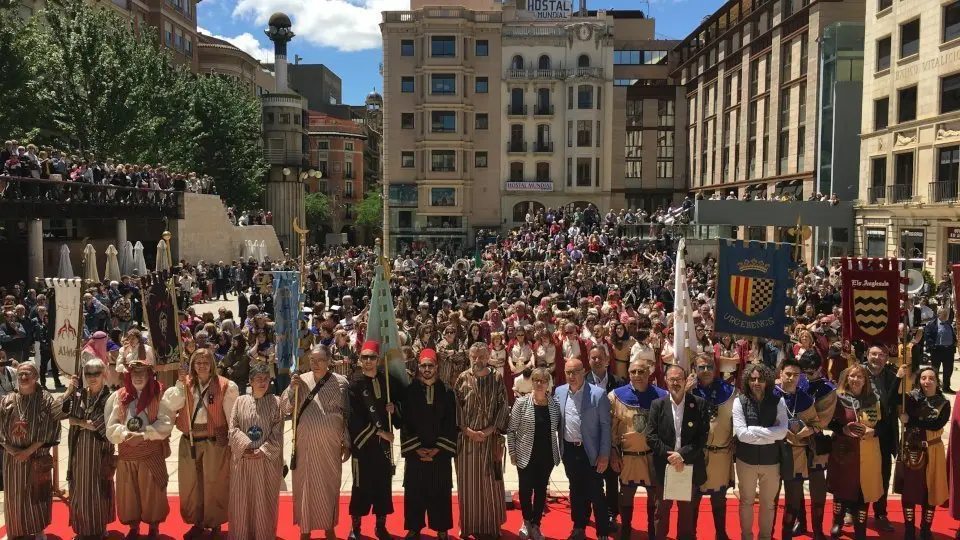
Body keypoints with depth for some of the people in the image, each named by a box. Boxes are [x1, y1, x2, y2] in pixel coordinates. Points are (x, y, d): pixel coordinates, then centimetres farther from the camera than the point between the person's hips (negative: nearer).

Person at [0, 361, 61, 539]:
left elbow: (47, 430, -9)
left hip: (37, 456, -2)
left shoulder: (46, 400, -6)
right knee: (14, 496, 10)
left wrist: (29, 450, -15)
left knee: (36, 494, 6)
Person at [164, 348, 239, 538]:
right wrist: (180, 385, -18)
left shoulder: (225, 386, -9)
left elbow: (233, 416, -7)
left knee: (214, 485, 6)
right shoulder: (185, 384, 2)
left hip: (215, 442, -4)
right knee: (190, 485, 14)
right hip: (189, 442, 4)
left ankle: (215, 524, 24)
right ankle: (197, 522, 32)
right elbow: (169, 406, -10)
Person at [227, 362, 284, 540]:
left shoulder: (276, 402, -2)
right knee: (241, 500, 9)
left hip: (267, 461, -2)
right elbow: (233, 429, -1)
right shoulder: (240, 401, 4)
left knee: (265, 500, 4)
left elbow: (277, 434, -5)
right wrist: (246, 447, -14)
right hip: (242, 459, 2)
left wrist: (262, 451, -15)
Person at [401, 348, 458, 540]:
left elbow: (451, 424, -2)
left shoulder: (447, 392, -1)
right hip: (415, 451, 0)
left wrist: (437, 449, -9)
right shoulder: (410, 391, -1)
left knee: (440, 491, 5)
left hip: (440, 451, 0)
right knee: (414, 491, 5)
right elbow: (405, 422, -2)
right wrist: (417, 448, -9)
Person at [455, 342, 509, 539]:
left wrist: (490, 429, -10)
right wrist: (467, 430, -10)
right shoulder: (462, 379, 0)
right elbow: (456, 407, -1)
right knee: (468, 482, 6)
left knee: (490, 482, 4)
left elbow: (503, 407, -1)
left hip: (490, 437, 0)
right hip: (467, 437, 0)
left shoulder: (497, 379, 0)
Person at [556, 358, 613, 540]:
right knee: (576, 491, 17)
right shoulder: (559, 392, 0)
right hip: (569, 450, 4)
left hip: (590, 451, -4)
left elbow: (605, 426, -9)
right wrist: (558, 448, 8)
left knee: (596, 493, 2)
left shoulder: (598, 394, -13)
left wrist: (604, 455, -11)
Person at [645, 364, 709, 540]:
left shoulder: (700, 403, -4)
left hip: (689, 465, 0)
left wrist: (682, 454, -17)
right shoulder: (657, 405, -1)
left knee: (686, 508, 14)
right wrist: (669, 455, -15)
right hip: (664, 466, 0)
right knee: (663, 507, 12)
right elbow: (651, 435, -5)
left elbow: (703, 436, -9)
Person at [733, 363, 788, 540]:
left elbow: (782, 432, -16)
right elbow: (741, 434, -17)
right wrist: (769, 435, -17)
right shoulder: (740, 401, -10)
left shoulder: (778, 401, -7)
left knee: (768, 503, 18)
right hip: (746, 460, -1)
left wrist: (753, 430, -19)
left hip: (771, 461, 1)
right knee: (746, 501, 17)